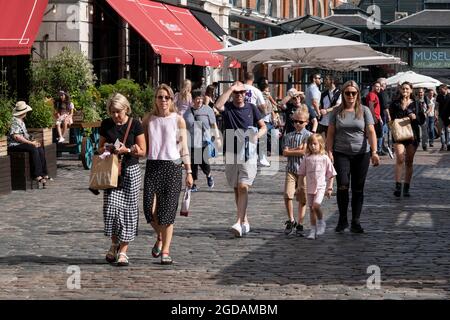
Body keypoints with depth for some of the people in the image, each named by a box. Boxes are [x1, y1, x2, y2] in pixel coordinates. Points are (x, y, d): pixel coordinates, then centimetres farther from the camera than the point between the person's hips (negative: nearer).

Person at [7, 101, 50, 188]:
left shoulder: (21, 122, 19)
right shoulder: (15, 121, -15)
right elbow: (16, 137, -24)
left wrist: (33, 141, 3)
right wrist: (31, 143, -21)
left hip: (22, 144, 10)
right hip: (14, 145, -10)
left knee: (40, 149, -6)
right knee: (33, 149, -29)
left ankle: (44, 174, -8)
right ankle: (37, 176, -28)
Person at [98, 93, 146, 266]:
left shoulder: (135, 125, -3)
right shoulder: (106, 124, 6)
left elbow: (142, 151, -1)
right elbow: (100, 147, 16)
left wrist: (127, 150, -17)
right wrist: (106, 148, -7)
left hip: (130, 170, -2)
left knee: (128, 209, -2)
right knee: (111, 207, -8)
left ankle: (123, 250, 5)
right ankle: (114, 243, 15)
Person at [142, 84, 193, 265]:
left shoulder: (178, 120, 2)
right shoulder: (148, 119, 9)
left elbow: (184, 147, 4)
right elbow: (143, 146, 16)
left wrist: (189, 171, 0)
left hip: (173, 166, -2)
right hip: (153, 166, 2)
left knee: (167, 210, -4)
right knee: (150, 209, -9)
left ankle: (165, 251, 5)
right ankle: (159, 237, 21)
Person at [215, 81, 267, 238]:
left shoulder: (251, 108, 7)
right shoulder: (227, 107, 4)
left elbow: (264, 127, 11)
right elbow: (218, 105, -21)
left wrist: (257, 135, -11)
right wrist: (231, 88, -16)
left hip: (248, 154, -2)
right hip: (231, 153, 2)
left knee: (243, 187, -14)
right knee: (236, 188, 9)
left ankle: (239, 222, -21)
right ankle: (245, 221, 21)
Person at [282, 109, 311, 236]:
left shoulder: (308, 135, 1)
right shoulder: (289, 136, 11)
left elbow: (304, 151, -10)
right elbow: (285, 152, 1)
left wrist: (291, 151, -2)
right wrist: (297, 149, -8)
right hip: (291, 169, 2)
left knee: (302, 199, 2)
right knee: (287, 195, -12)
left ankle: (300, 224, 11)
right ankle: (291, 220, 5)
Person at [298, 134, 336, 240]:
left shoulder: (325, 158, -2)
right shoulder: (307, 159, 5)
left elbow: (331, 175, 3)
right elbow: (301, 174, 11)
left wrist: (329, 188, 0)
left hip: (320, 187, -3)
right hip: (310, 188, 3)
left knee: (316, 205, -22)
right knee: (311, 209, 7)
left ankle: (321, 222, 3)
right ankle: (313, 231, 15)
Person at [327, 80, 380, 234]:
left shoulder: (364, 110, 5)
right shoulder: (337, 112, 7)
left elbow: (371, 132, -1)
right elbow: (330, 133, 7)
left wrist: (374, 152, -13)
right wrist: (329, 152, -4)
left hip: (361, 154, 1)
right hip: (341, 154, 0)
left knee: (358, 189, 3)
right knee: (342, 186, -14)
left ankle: (355, 222, 10)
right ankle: (342, 220, 1)